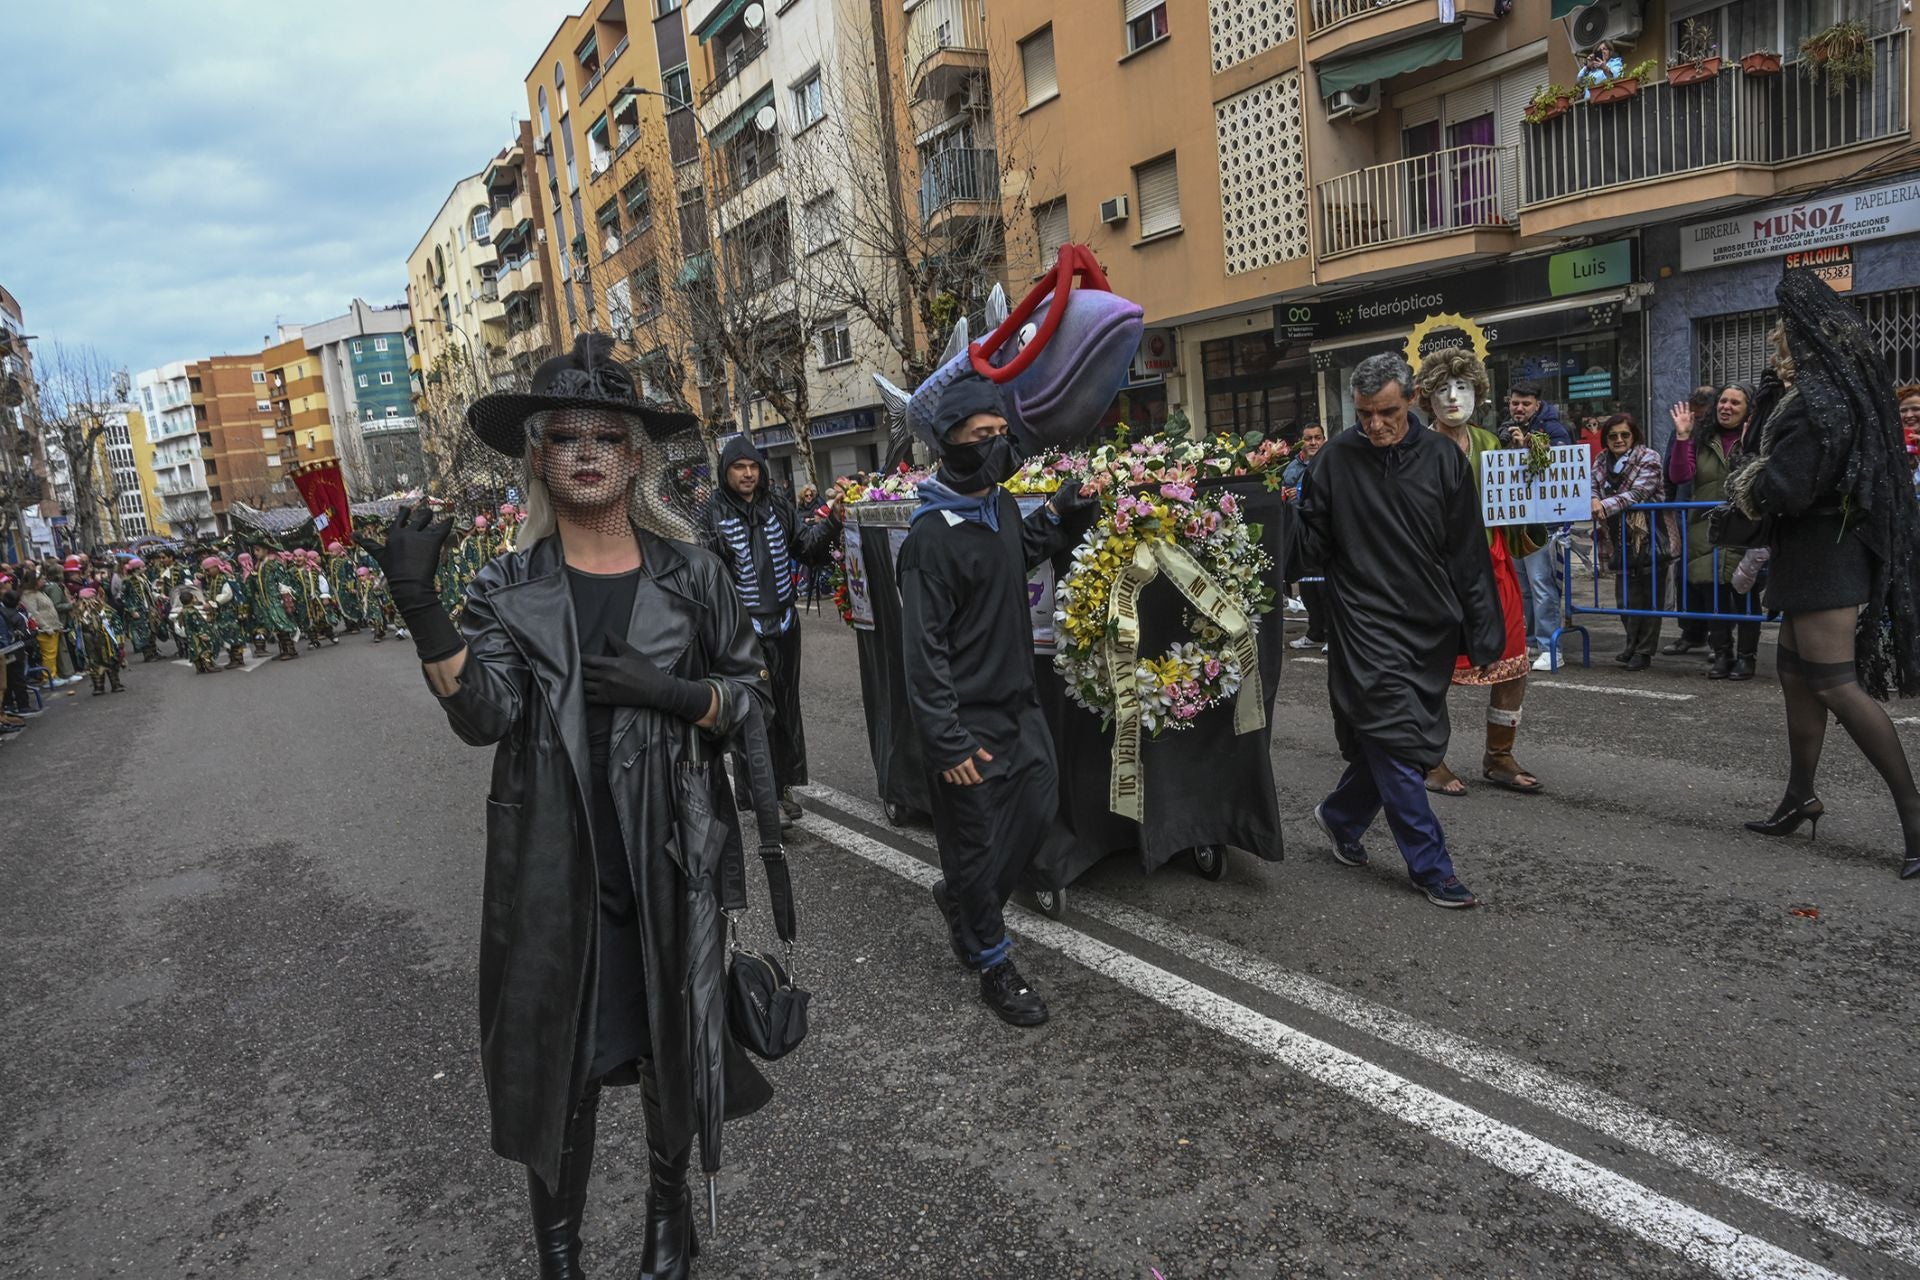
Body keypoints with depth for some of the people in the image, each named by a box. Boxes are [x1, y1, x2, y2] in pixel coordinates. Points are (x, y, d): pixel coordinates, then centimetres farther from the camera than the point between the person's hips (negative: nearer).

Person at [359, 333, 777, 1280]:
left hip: (669, 859, 1)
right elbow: (483, 716, -14)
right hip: (552, 866, 0)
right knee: (556, 1057, 12)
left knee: (671, 1039, 18)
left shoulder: (689, 572, -1)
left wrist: (670, 692, -15)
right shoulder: (508, 587, -1)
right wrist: (418, 607, -26)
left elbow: (751, 693, 3)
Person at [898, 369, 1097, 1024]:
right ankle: (993, 962, 27)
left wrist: (1062, 513, 10)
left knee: (1039, 809, 15)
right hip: (968, 719, -8)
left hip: (1018, 704, 8)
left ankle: (962, 896, 39)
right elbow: (923, 649, -20)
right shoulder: (932, 536, -20)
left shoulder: (1002, 505, 5)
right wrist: (947, 743, -20)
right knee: (978, 841, 6)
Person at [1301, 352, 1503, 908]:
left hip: (1431, 626, 4)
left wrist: (1482, 633, -1)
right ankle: (1431, 867, 7)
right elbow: (1315, 539, 5)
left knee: (1415, 741, 13)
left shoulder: (1443, 457, 1)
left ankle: (1340, 816, 35)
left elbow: (1469, 552, 1)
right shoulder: (1337, 458, -4)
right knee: (1397, 741, -5)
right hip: (1367, 621, -3)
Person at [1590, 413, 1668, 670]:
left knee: (1650, 597, 0)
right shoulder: (1602, 463, 11)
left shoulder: (1648, 459, -5)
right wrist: (1593, 501, -19)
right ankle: (1633, 646, 22)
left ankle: (1644, 651, 8)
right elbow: (1592, 490, 5)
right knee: (1625, 598, 7)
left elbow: (1638, 494, -17)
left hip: (1649, 539, -5)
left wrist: (1606, 506, -28)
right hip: (1621, 542, 5)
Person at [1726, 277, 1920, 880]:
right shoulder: (1844, 389, 13)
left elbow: (1782, 488, -22)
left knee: (1835, 683, -9)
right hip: (1819, 555, 10)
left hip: (1823, 559, -10)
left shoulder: (1817, 399, -18)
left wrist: (1748, 489, -2)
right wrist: (1763, 487, 4)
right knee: (1797, 676, 14)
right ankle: (1800, 798, 24)